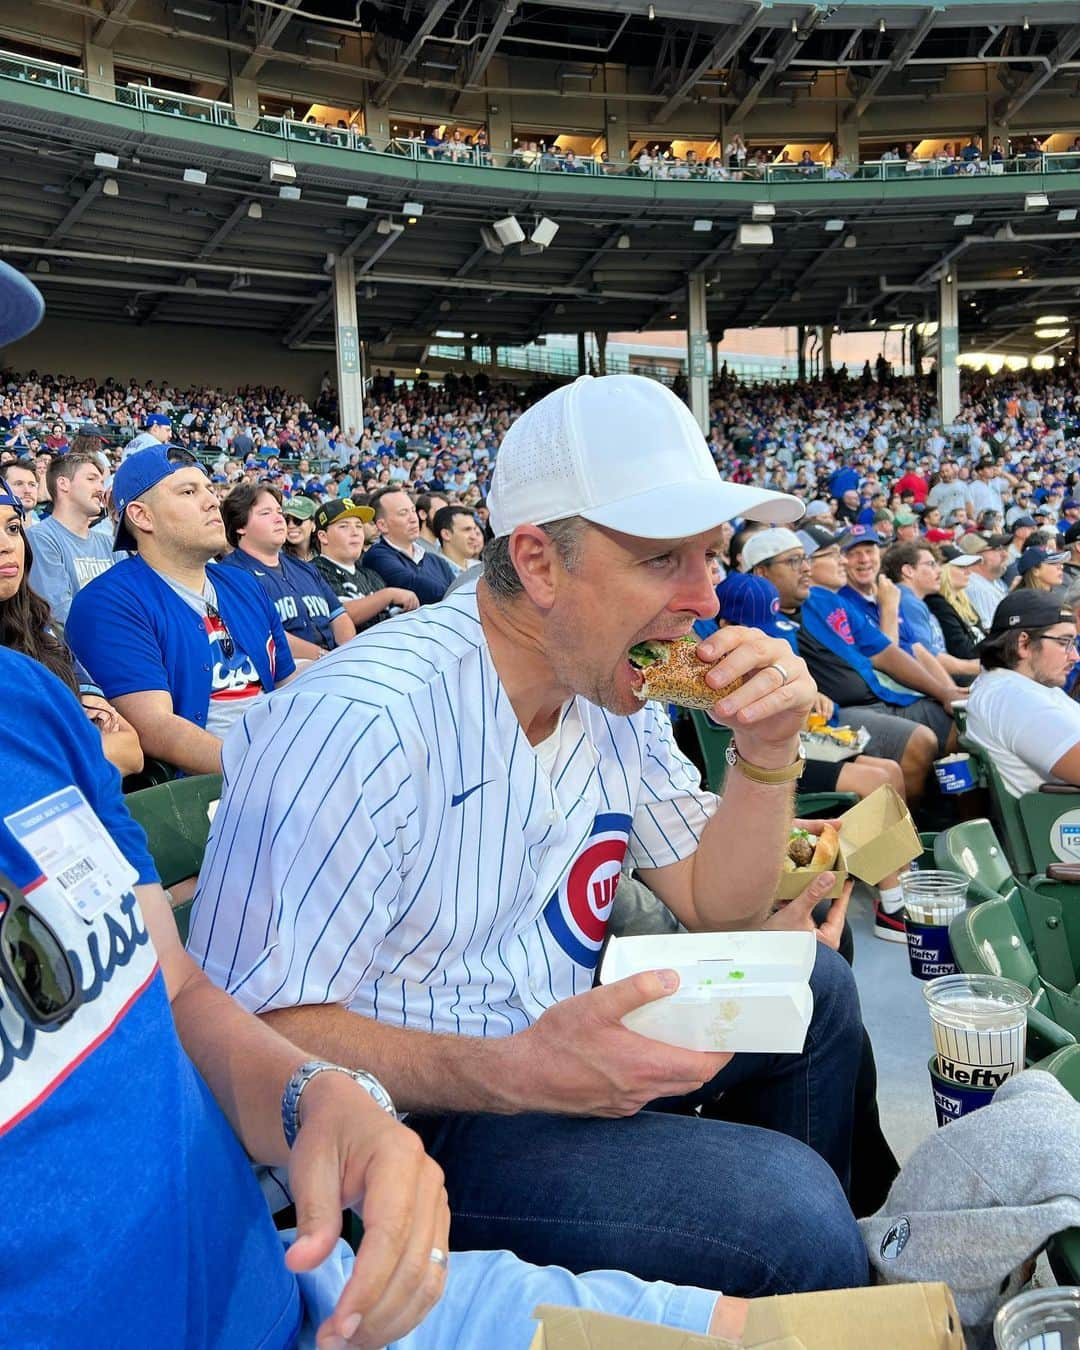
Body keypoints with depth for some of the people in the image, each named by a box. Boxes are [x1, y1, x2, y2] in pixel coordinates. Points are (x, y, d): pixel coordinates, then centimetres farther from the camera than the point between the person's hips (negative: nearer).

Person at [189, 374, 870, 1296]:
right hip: (414, 1113, -8)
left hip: (559, 1038, 9)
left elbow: (715, 906, 7)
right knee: (784, 1209, -24)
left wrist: (767, 758, -11)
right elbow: (250, 1027, -25)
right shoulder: (360, 724, -27)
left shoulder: (617, 693, 0)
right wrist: (514, 1073, -35)